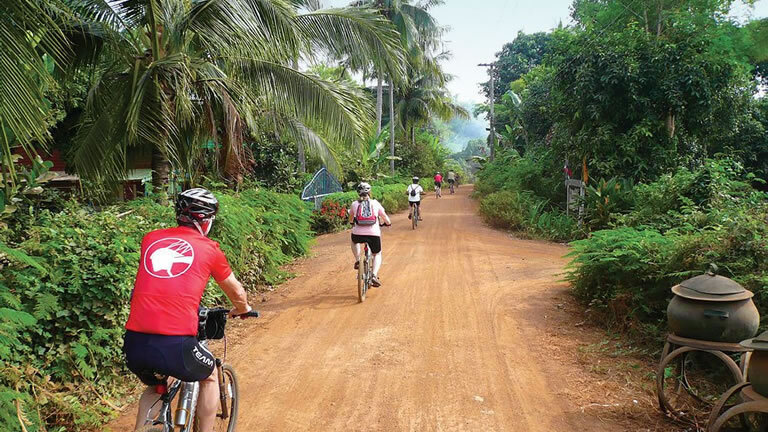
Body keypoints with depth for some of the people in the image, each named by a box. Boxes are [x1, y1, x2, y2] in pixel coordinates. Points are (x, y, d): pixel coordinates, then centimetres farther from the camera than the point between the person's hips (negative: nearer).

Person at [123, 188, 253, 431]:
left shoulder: (151, 239, 15)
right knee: (209, 376, 28)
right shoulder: (209, 249, 6)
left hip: (134, 342, 4)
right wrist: (243, 309, 44)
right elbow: (237, 293, 21)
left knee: (156, 386, 35)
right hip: (175, 344, -4)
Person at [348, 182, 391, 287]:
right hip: (374, 234, -1)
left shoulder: (354, 204, 12)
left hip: (358, 234, 1)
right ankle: (374, 276, 2)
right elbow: (385, 217, 19)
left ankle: (357, 260, 21)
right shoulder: (375, 203, 10)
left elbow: (351, 219, 31)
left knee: (354, 241, 38)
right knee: (377, 254, 23)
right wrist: (388, 223, 41)